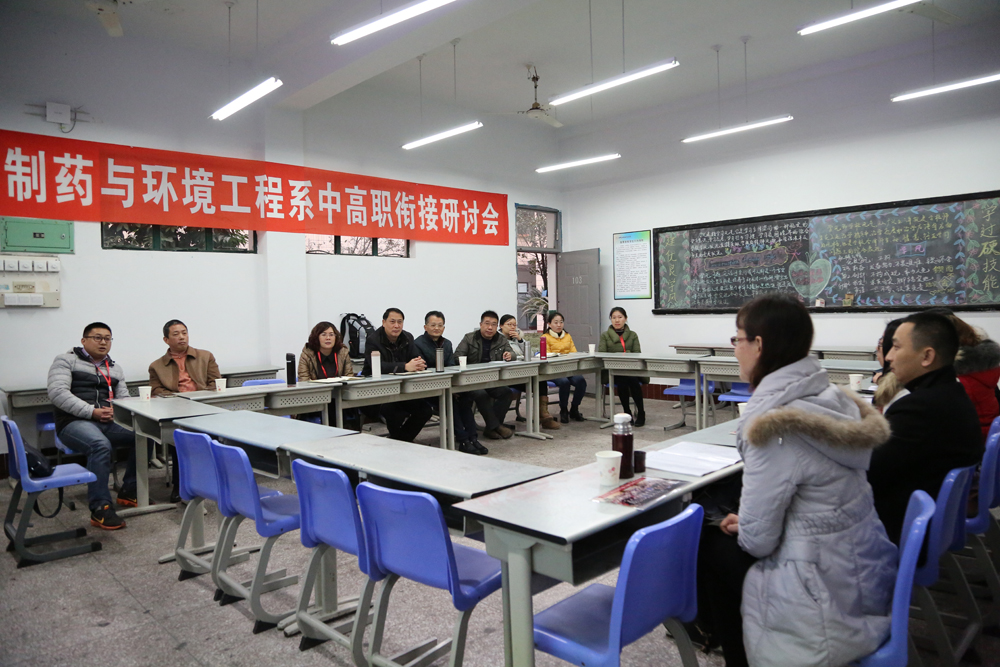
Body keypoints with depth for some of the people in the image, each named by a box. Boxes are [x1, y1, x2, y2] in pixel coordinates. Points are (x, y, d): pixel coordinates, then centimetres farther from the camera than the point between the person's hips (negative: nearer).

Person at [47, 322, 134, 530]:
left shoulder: (115, 369, 22)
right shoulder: (66, 361, 5)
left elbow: (125, 399, 18)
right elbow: (57, 392, -10)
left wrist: (116, 412, -7)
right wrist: (92, 412, -18)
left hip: (109, 423, 5)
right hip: (75, 423, -5)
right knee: (101, 445, -36)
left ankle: (129, 491, -5)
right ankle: (100, 509, -29)